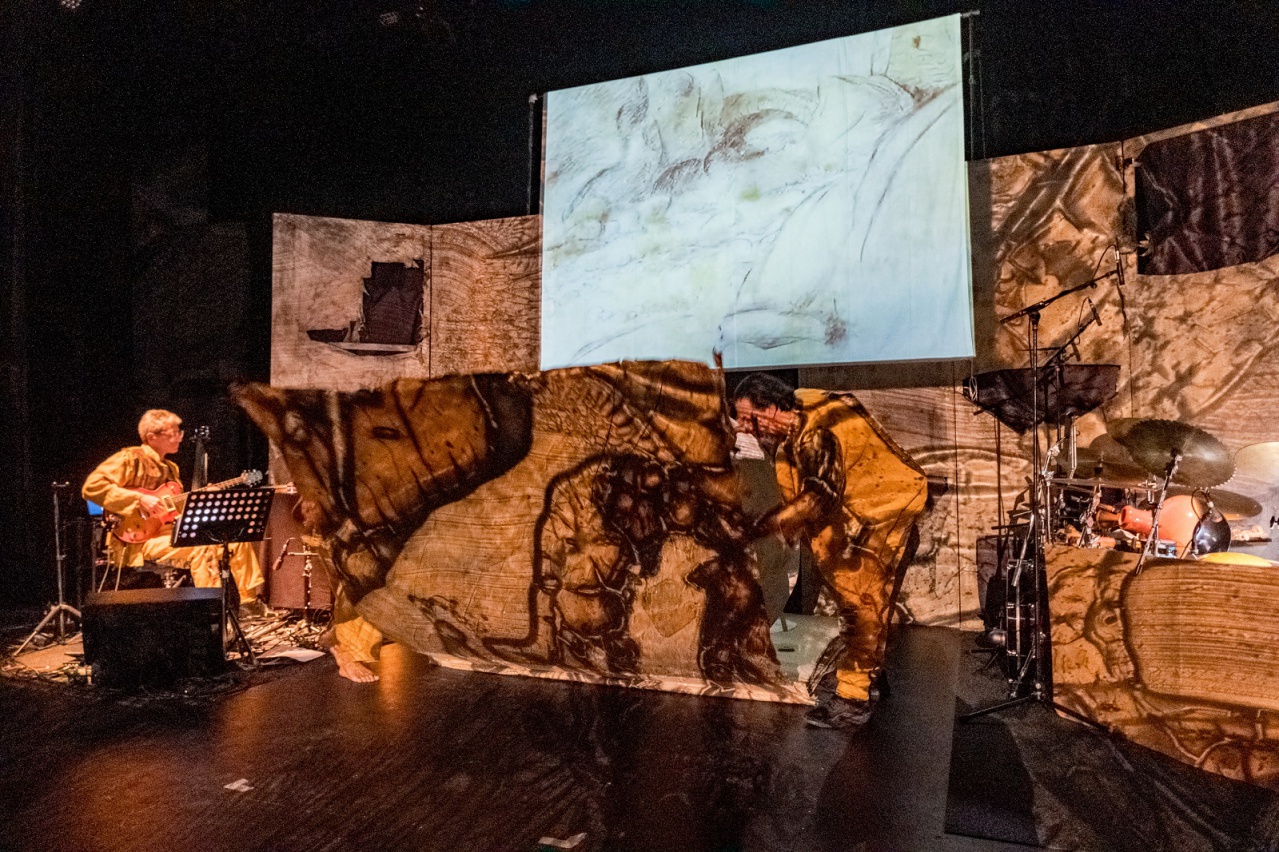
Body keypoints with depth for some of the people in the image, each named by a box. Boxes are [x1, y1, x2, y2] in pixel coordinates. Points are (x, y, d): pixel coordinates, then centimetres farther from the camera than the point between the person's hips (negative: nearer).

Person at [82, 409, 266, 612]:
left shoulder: (170, 468, 19)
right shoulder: (131, 458, -6)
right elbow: (91, 487, -18)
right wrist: (139, 499, -23)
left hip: (171, 532, 8)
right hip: (139, 538, -8)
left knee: (237, 540, -3)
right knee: (202, 546, -32)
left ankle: (250, 600, 2)